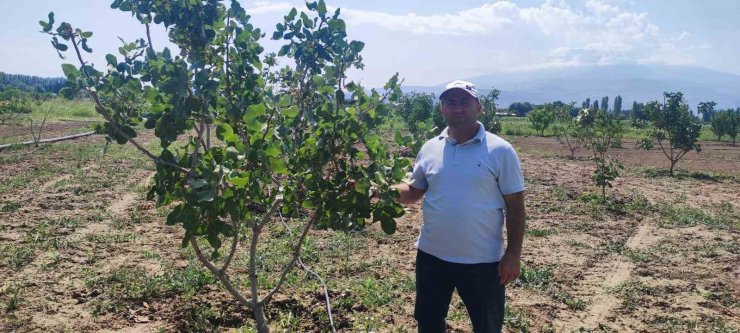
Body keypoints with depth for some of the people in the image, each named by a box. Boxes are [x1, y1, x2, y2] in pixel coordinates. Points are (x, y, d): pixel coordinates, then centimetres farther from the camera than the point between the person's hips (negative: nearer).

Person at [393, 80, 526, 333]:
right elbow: (413, 191, 9)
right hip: (432, 255, 4)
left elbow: (515, 206, -7)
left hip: (482, 260, -3)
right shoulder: (430, 149, 2)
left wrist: (513, 254, -10)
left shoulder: (500, 151, -9)